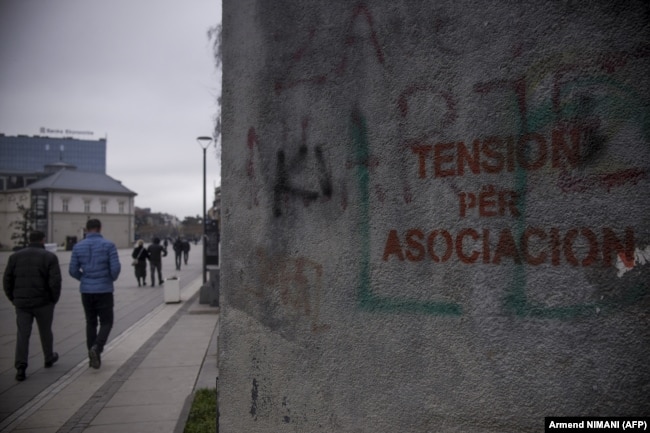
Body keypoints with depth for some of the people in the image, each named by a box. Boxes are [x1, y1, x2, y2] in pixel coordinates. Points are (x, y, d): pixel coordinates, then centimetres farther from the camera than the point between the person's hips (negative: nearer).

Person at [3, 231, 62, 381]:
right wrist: (55, 299, 0)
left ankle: (20, 368, -7)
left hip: (22, 303, 2)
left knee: (23, 335, 4)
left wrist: (13, 299, 13)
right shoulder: (50, 257, -6)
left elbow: (7, 280, 2)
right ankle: (49, 358, 34)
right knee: (45, 331, 17)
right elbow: (55, 282, -14)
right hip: (43, 302, -2)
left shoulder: (15, 256, 4)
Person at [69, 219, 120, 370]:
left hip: (86, 291, 3)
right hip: (104, 290, -3)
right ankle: (96, 348, -19)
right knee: (106, 323, 6)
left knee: (91, 323, 16)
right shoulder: (108, 245, -7)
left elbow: (73, 271, 1)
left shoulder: (78, 247, 1)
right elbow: (115, 267, -14)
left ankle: (93, 357, 17)